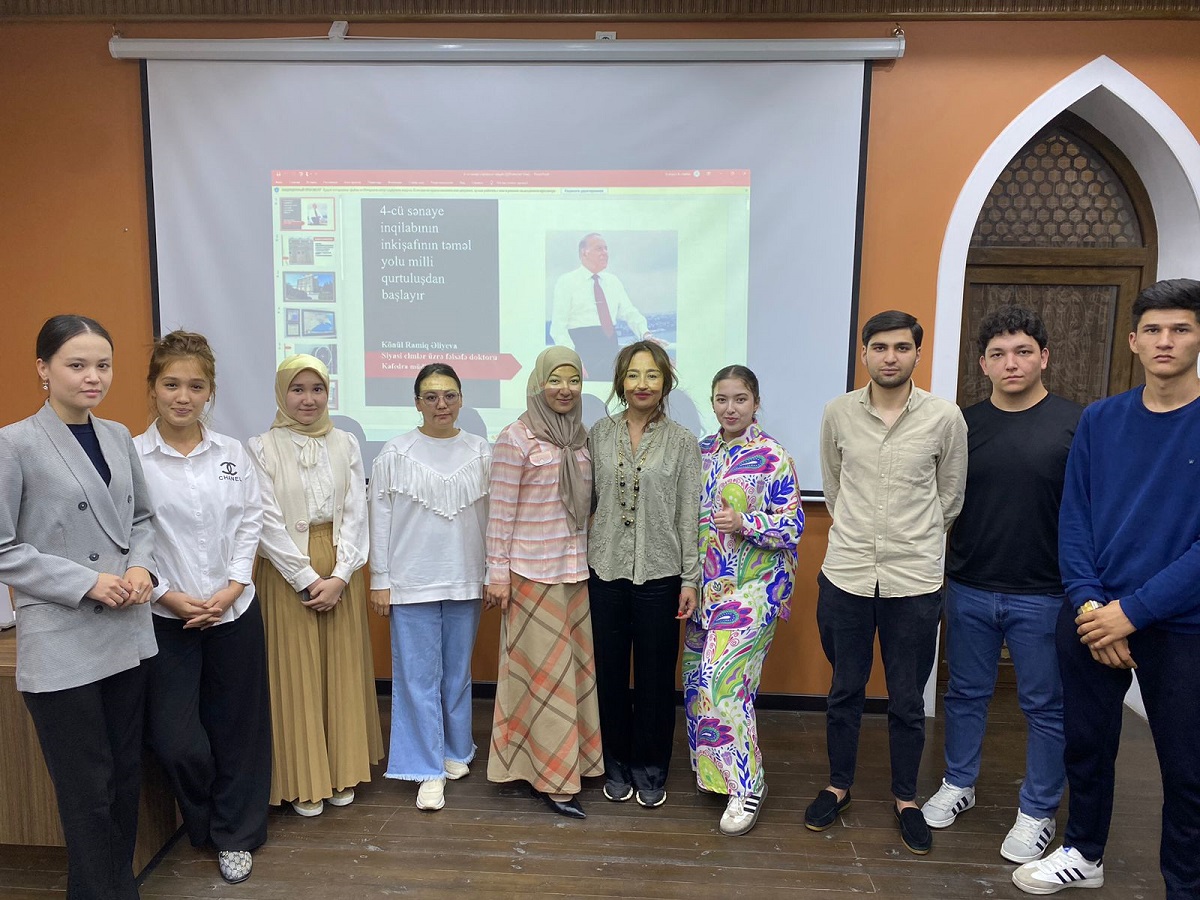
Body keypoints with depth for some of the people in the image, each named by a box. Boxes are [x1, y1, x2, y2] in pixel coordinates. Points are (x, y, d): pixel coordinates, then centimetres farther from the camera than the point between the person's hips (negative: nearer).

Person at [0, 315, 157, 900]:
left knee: (126, 775, 17)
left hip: (127, 634, 5)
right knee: (87, 790, 7)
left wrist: (140, 567, -3)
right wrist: (87, 583, -16)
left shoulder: (118, 437, 6)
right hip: (61, 645, -5)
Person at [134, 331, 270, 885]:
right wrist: (170, 595, -12)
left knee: (236, 729, 11)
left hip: (234, 612, 2)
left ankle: (235, 835, 31)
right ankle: (204, 828, 33)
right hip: (165, 618, -2)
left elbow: (250, 524, 3)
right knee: (176, 740, 2)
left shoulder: (232, 454, 1)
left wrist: (233, 587, -7)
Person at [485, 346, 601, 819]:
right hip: (532, 571, -6)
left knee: (576, 665, 12)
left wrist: (593, 559, 13)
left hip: (578, 568, 6)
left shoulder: (582, 437, 8)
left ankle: (570, 757, 30)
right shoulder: (516, 438, -10)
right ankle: (551, 777, 16)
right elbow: (500, 512, -10)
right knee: (542, 670, 3)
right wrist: (497, 574, -10)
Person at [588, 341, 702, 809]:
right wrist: (580, 561, 3)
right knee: (610, 672, 12)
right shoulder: (600, 433, 3)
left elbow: (689, 515, -3)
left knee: (655, 676, 9)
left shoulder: (682, 441, -2)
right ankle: (617, 764, 32)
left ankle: (650, 768, 29)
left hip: (659, 573, -2)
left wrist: (690, 579, -5)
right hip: (605, 570, 2)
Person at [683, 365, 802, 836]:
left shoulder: (772, 457, -9)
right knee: (697, 674, 11)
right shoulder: (703, 451, 9)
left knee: (722, 678, -12)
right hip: (707, 583, 7)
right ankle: (707, 764, 30)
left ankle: (747, 782, 3)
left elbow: (794, 525, -9)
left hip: (753, 586, -6)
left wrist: (745, 524, -23)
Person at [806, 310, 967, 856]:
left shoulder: (945, 417, -6)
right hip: (845, 575, 1)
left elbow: (951, 497, 7)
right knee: (845, 690, 16)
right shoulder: (838, 412, -2)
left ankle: (906, 798, 33)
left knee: (907, 701, 13)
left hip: (914, 580, -1)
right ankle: (838, 785, 35)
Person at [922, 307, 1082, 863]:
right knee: (966, 693, 16)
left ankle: (1038, 811, 29)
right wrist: (940, 571, 3)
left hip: (1043, 595, -2)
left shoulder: (1077, 425, -7)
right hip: (968, 589, 3)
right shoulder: (963, 423, 1)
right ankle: (958, 784, 35)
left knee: (1045, 706, 11)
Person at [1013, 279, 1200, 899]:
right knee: (1086, 743, 17)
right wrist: (1088, 603, -11)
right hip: (1092, 616, 4)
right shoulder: (1100, 421, 2)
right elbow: (1073, 519, 1)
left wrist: (1132, 610, -18)